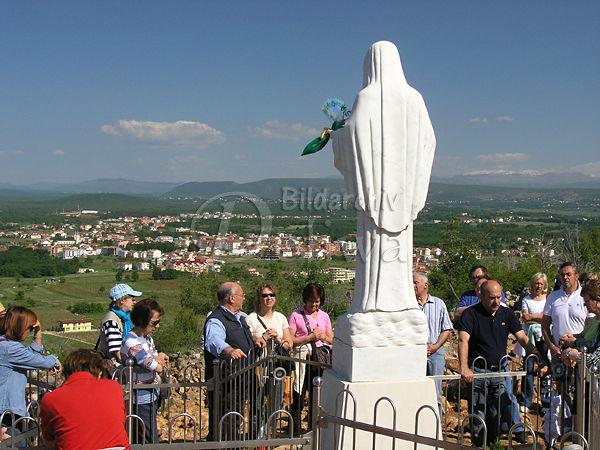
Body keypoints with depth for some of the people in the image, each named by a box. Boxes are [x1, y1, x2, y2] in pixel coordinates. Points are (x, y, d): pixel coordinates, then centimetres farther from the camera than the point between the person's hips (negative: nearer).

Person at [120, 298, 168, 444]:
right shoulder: (132, 343, -22)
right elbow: (159, 368, -22)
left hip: (151, 397, 9)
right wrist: (157, 359, 0)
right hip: (142, 401, -9)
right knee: (150, 443, -7)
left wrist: (158, 358, -6)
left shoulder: (147, 337, 9)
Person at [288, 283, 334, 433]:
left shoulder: (324, 316, 14)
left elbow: (331, 340, 17)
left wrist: (322, 336, -4)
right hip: (302, 360, -4)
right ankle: (296, 433, 4)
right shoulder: (296, 315, 1)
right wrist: (310, 337, -12)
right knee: (298, 400, -4)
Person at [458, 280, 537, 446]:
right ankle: (478, 445, 11)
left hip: (499, 372, 4)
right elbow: (463, 340, -19)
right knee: (478, 416, -1)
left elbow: (523, 338, 5)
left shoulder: (507, 314, 8)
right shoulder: (471, 314, -7)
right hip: (477, 372, -4)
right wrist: (464, 368, -32)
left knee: (496, 415, 6)